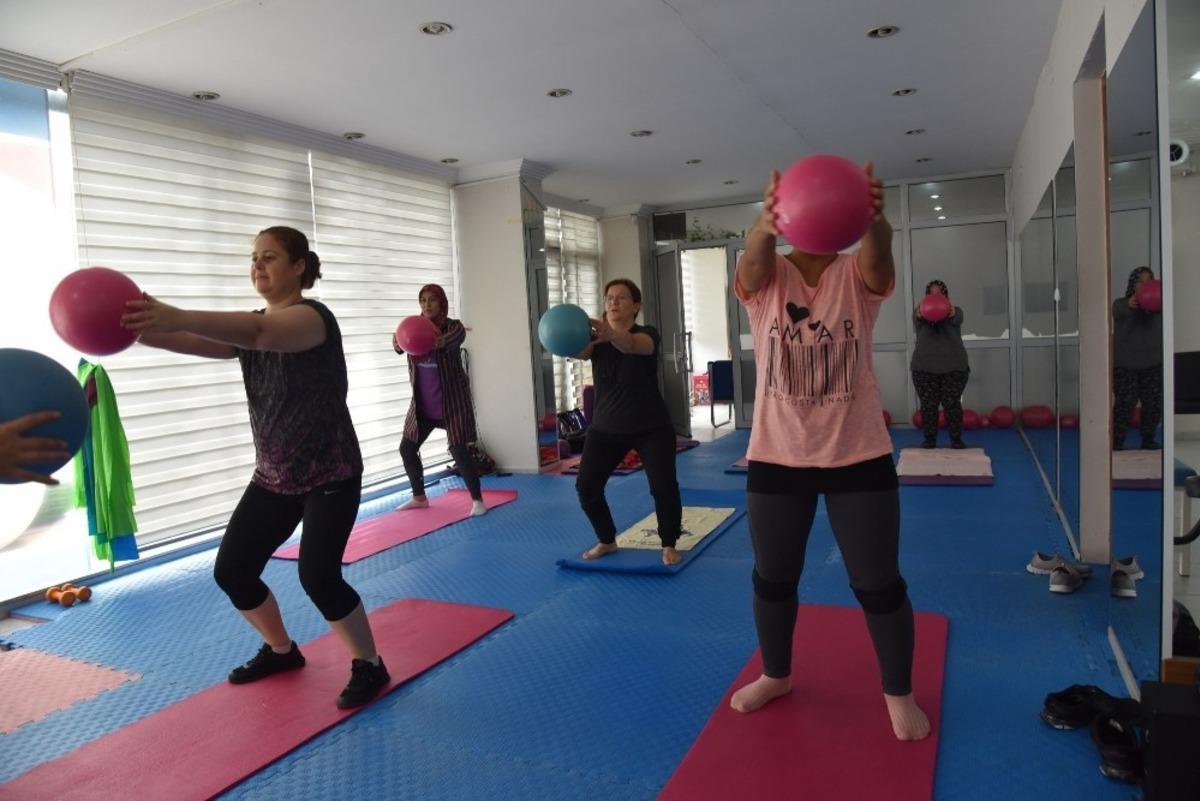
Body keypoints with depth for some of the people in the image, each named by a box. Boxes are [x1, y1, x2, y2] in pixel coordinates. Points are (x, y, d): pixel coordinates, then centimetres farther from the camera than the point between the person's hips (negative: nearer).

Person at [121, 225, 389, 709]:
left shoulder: (313, 318, -17)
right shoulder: (250, 327, 8)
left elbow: (260, 332, -38)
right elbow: (195, 343, -10)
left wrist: (177, 317, -52)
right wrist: (139, 330, -28)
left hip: (330, 475, -7)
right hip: (274, 477, 8)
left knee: (317, 575, -18)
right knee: (231, 571, 5)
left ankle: (369, 666, 5)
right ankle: (281, 650, 30)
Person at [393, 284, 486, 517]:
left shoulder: (453, 327, -10)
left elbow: (449, 342, -34)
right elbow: (400, 344, -16)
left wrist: (436, 342, -57)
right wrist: (398, 343, -41)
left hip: (451, 401, -5)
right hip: (422, 403, 5)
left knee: (459, 450, -8)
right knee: (407, 449, 9)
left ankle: (477, 500, 7)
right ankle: (419, 497, 27)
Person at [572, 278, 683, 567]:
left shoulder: (648, 335, -11)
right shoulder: (596, 339, -1)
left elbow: (632, 345, -36)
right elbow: (578, 351, -25)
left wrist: (611, 334, -59)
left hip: (651, 428, -3)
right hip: (605, 428, 3)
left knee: (663, 486, -16)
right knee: (586, 485, -7)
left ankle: (669, 545, 9)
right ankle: (607, 541, 16)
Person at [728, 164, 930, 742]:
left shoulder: (857, 276, -3)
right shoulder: (765, 279, -2)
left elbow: (879, 254, -27)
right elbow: (754, 255, -27)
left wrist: (874, 218, -52)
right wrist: (765, 222, -52)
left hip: (858, 456, -1)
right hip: (776, 456, 1)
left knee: (878, 582, 8)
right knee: (772, 576, 15)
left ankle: (898, 693, 31)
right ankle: (776, 675, 39)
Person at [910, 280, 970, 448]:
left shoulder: (954, 310, 3)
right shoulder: (920, 311, 4)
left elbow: (957, 319, -22)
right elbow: (916, 320, -21)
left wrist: (951, 313, -47)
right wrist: (919, 314, -46)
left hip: (953, 366, 0)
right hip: (924, 366, 0)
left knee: (952, 404, 0)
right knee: (928, 405, 1)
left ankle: (956, 439, 8)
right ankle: (929, 439, 9)